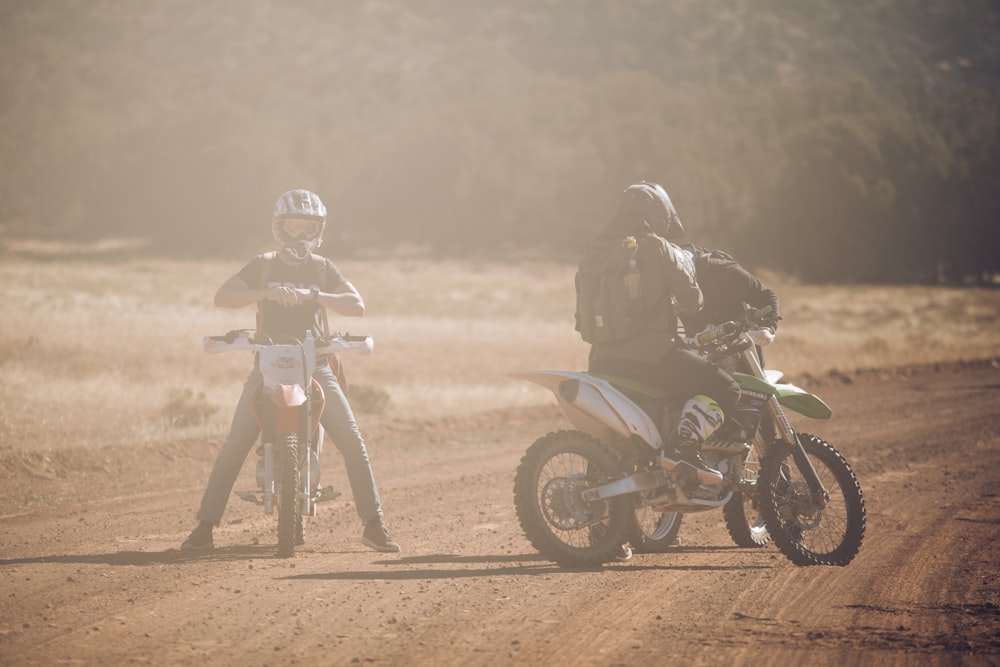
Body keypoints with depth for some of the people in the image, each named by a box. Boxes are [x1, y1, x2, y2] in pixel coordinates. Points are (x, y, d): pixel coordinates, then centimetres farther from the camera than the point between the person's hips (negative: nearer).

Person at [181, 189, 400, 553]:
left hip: (314, 363, 1)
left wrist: (313, 296, -23)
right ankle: (205, 526, -6)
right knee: (235, 444, -11)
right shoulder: (263, 265, 4)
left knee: (352, 441, -11)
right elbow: (222, 297, -10)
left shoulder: (323, 268, 7)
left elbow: (357, 306, -7)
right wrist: (269, 292, -24)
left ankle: (373, 524, -4)